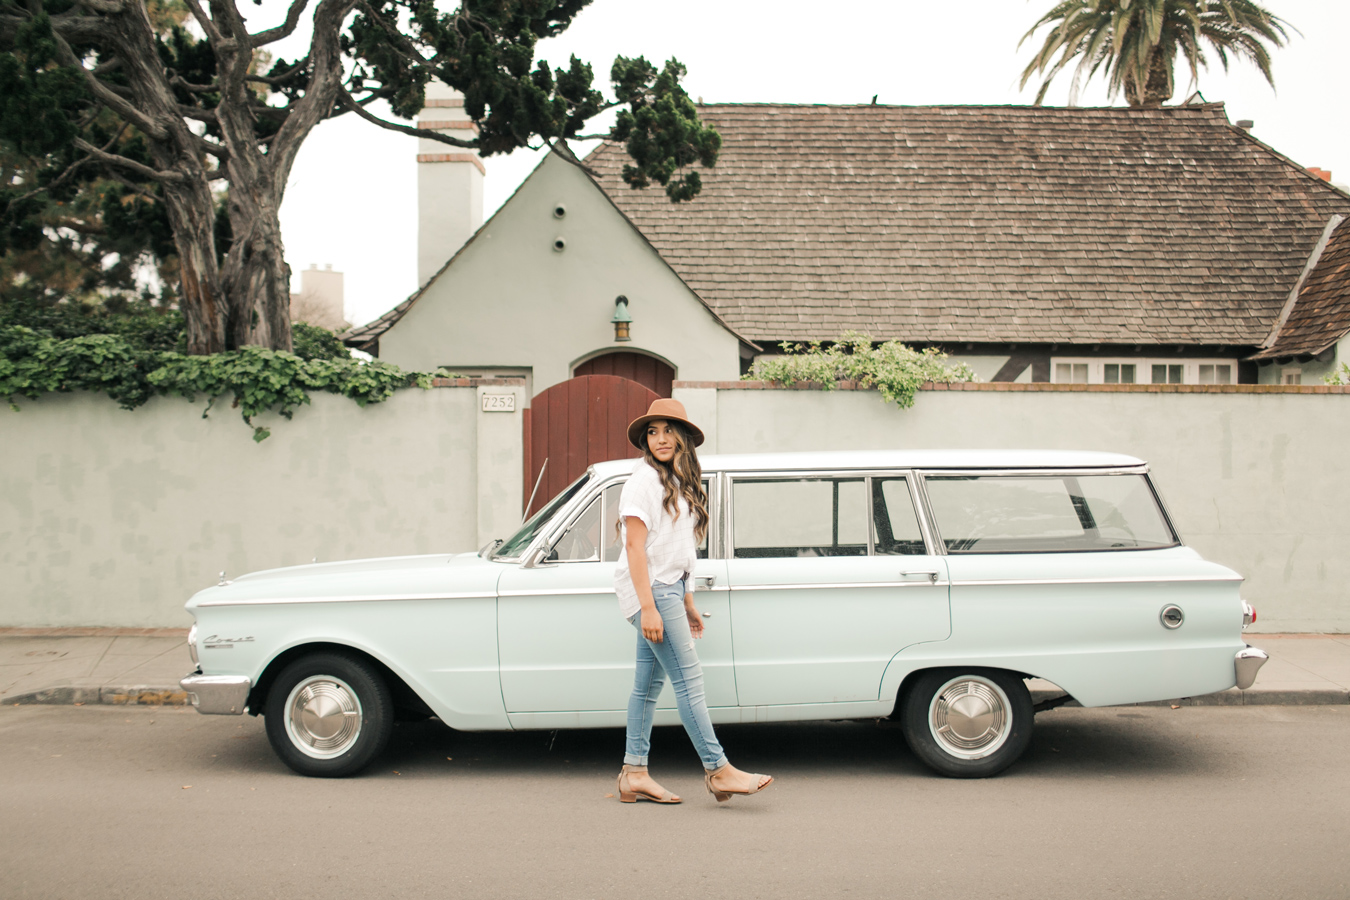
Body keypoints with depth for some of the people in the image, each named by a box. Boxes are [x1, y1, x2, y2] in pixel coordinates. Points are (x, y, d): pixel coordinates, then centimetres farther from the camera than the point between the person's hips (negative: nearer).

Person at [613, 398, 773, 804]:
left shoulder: (679, 481, 16)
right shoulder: (645, 478, -11)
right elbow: (635, 547, -16)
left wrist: (687, 602, 18)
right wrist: (648, 608, -22)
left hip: (668, 587, 9)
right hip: (648, 588, -9)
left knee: (648, 682, 9)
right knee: (688, 677, -8)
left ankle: (634, 774, 14)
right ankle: (718, 770, -5)